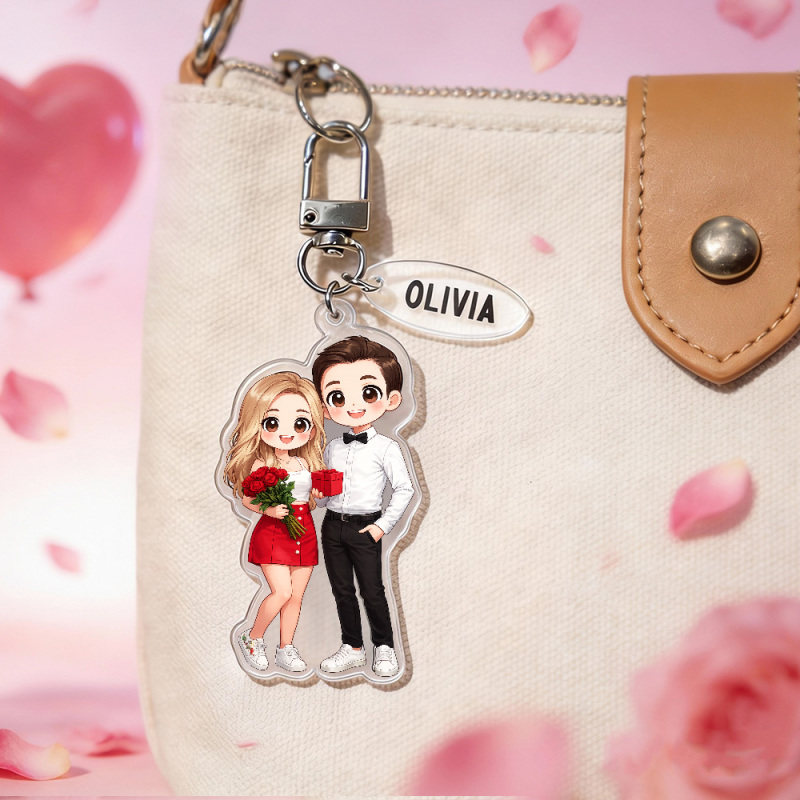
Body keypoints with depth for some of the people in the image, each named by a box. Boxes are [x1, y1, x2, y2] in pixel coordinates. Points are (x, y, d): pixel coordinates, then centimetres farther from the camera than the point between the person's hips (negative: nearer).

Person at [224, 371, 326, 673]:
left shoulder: (307, 462, 5)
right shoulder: (261, 464, -9)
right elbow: (246, 499, -7)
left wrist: (320, 493, -4)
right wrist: (268, 509, -23)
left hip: (304, 531, 5)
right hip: (272, 532, -5)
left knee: (296, 595, 8)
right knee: (282, 591, -12)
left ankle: (285, 648, 23)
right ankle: (252, 638, 11)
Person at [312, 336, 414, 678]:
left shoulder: (386, 448, -8)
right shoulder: (332, 447, 7)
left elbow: (404, 489, -6)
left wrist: (383, 525, -9)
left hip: (364, 527, -5)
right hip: (332, 525, 5)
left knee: (372, 591, 4)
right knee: (342, 591, 11)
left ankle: (384, 648, 21)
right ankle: (353, 648, 24)